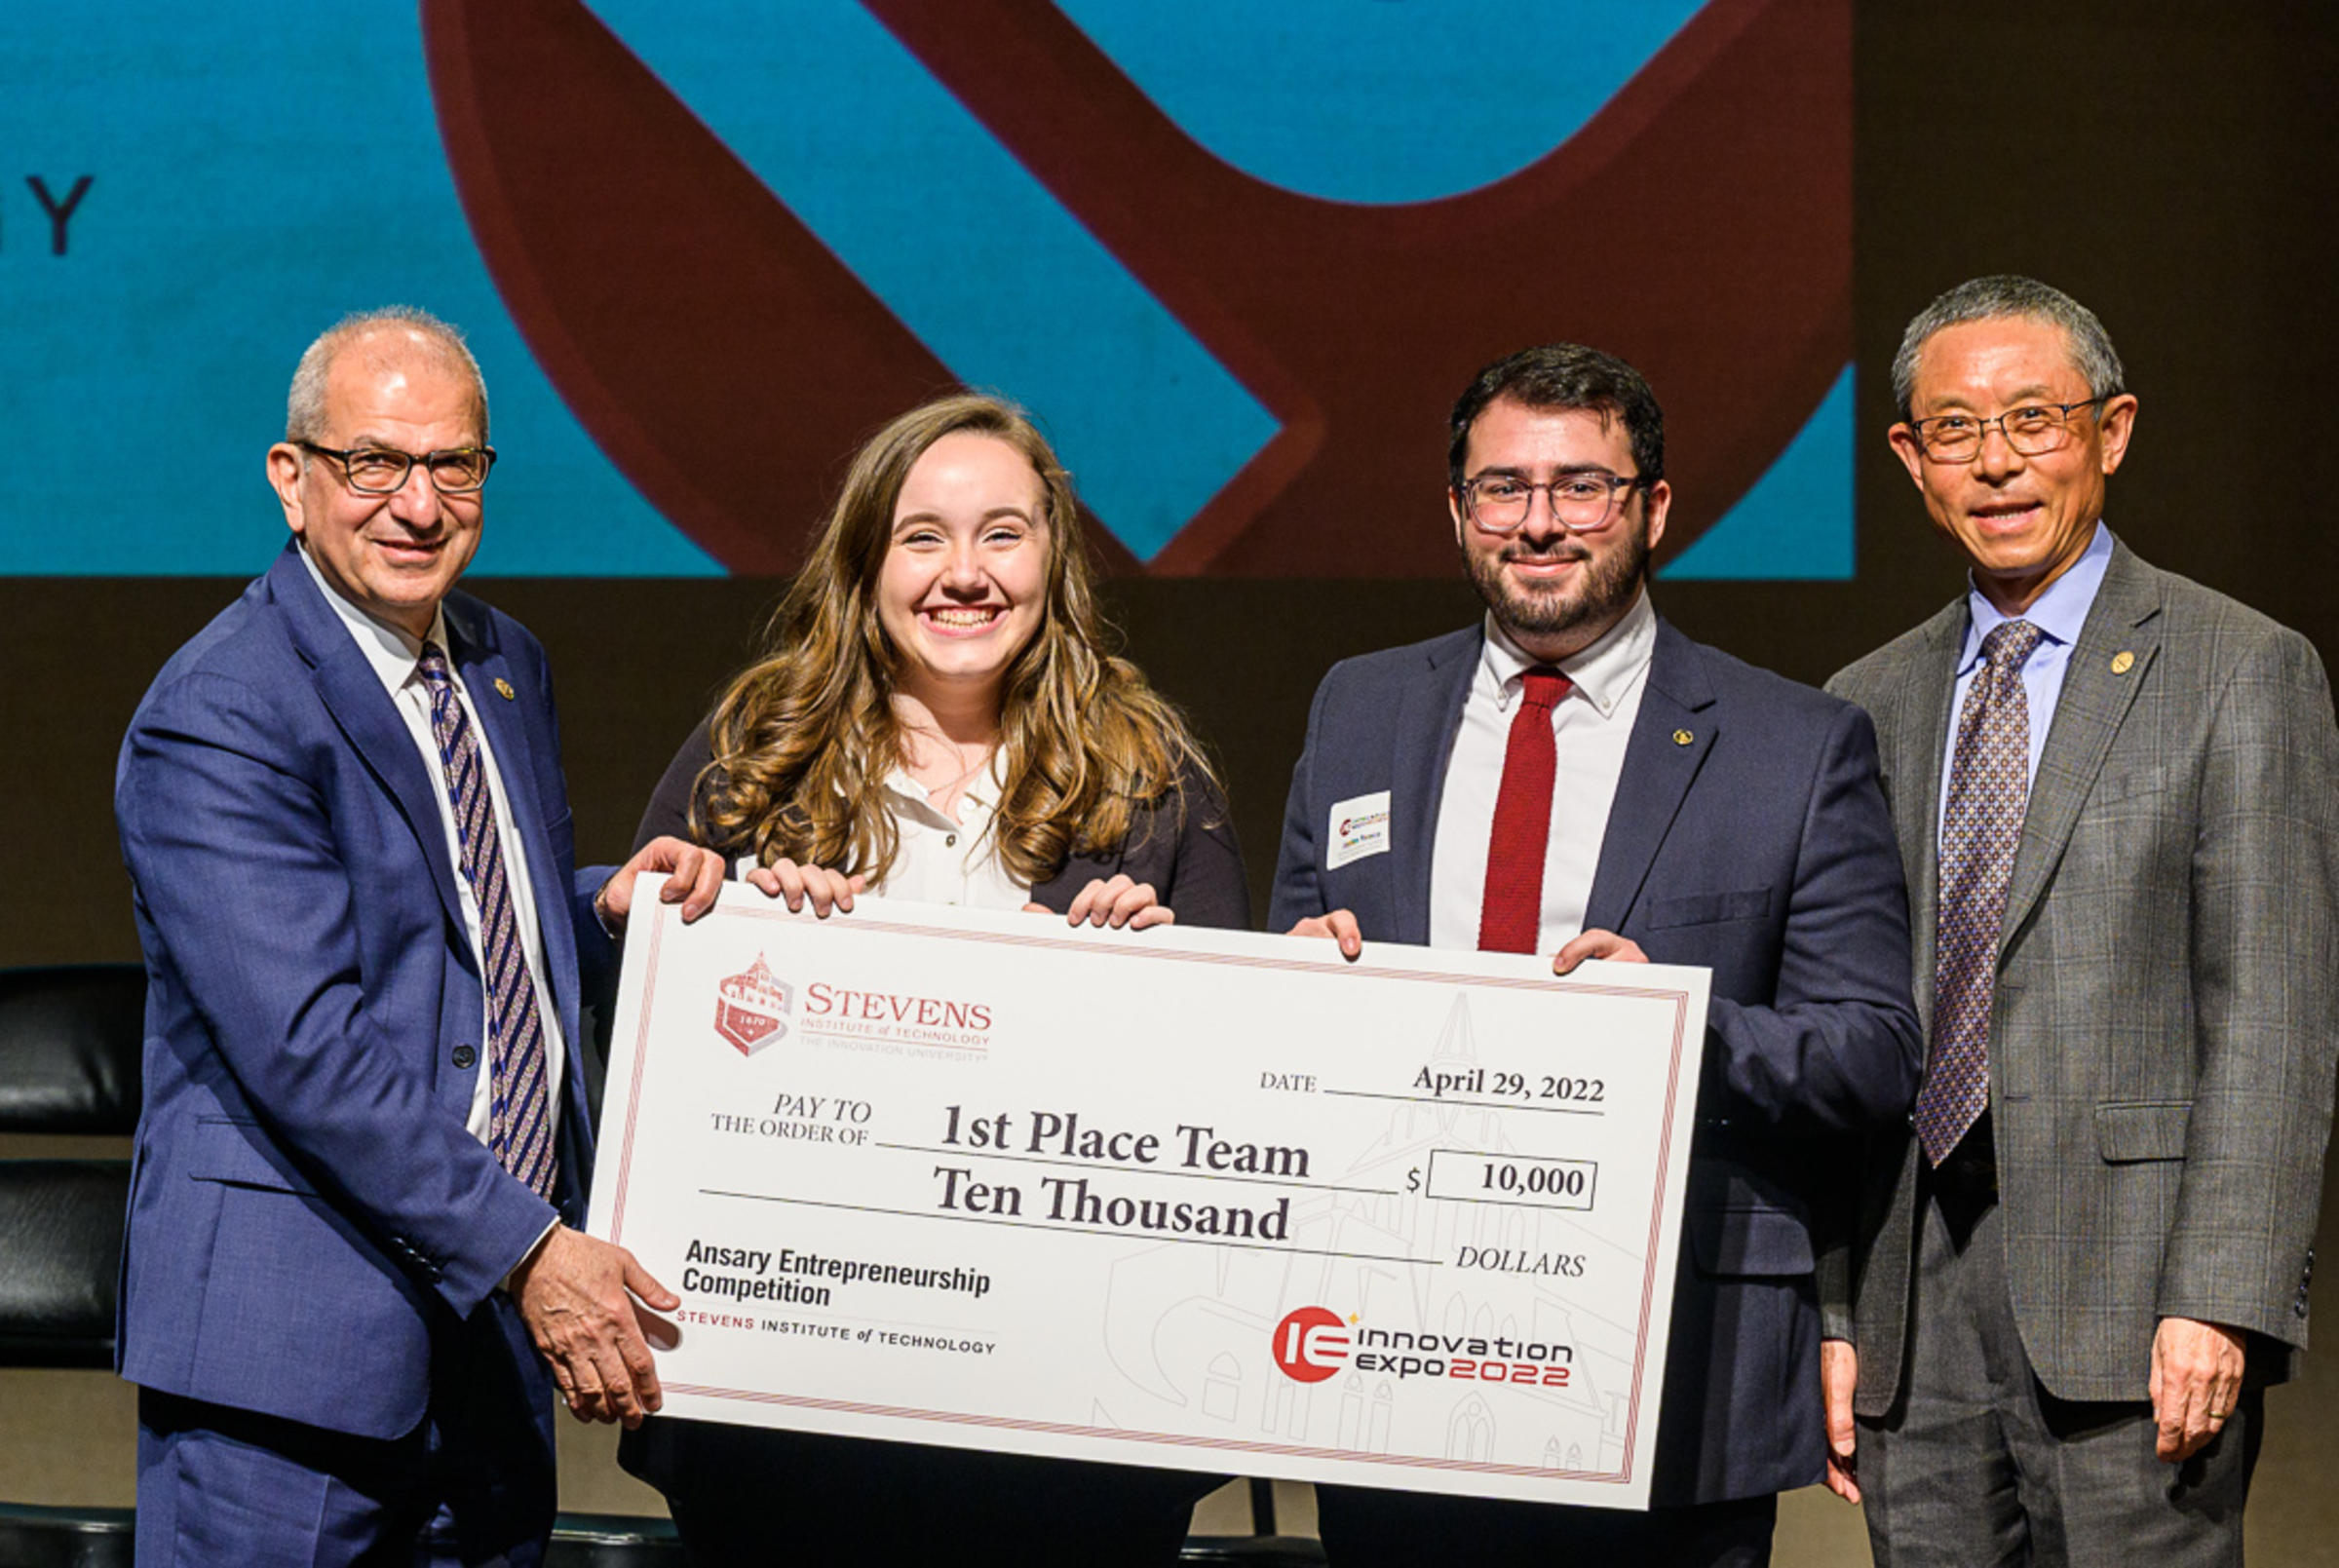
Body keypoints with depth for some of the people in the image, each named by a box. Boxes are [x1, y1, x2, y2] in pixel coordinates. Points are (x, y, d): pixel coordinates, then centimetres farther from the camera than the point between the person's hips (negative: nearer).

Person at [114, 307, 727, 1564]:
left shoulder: (505, 666, 12)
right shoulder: (216, 719, -15)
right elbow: (305, 1044, -22)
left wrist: (604, 907, 2)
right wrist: (526, 1249, -22)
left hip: (501, 1326, 8)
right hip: (293, 1336, -7)